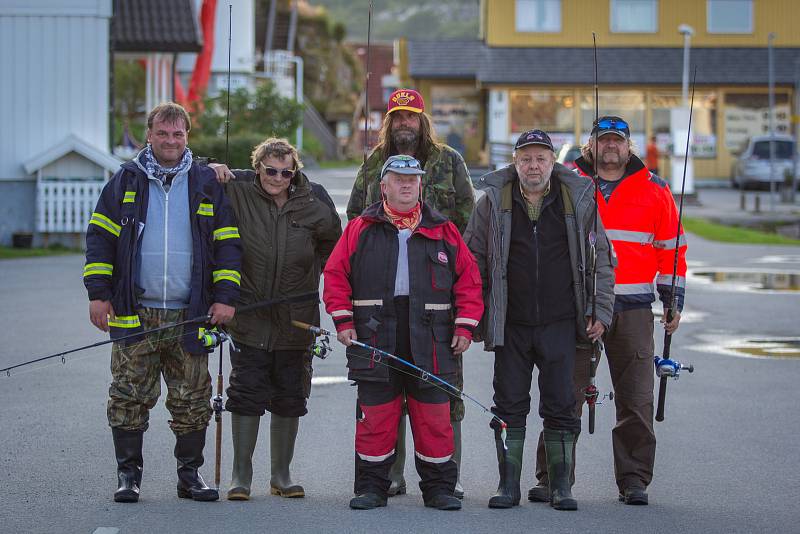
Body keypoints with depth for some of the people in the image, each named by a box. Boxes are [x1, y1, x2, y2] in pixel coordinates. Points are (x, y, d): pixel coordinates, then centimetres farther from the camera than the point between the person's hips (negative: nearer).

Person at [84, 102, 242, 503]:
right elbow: (100, 238, 7)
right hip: (134, 315, 0)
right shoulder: (126, 181, 8)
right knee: (130, 396, -2)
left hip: (189, 316, 1)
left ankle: (190, 475, 14)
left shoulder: (207, 184, 9)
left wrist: (225, 296, 0)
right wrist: (98, 293, -1)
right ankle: (128, 475, 7)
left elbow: (228, 243, 9)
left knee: (192, 401, 3)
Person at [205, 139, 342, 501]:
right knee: (246, 395, -1)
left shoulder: (313, 208, -2)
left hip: (296, 321, 2)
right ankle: (241, 475, 9)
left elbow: (333, 247, 16)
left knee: (290, 400, 9)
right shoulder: (238, 193, -5)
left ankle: (281, 475, 21)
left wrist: (312, 275, 9)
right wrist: (211, 170, -11)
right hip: (249, 318, -1)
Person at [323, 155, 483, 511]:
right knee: (375, 417, 1)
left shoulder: (443, 231, 12)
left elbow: (469, 280, 11)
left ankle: (439, 487, 10)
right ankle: (372, 487, 10)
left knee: (434, 418, 1)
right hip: (375, 338, 0)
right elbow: (335, 275, 9)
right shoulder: (360, 230, 9)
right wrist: (343, 321, -1)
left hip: (430, 342, 1)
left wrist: (465, 327, 3)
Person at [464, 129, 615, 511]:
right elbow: (472, 261, 9)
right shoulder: (493, 201, 3)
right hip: (510, 325, 1)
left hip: (560, 325, 0)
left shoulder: (578, 200, 3)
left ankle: (561, 486, 9)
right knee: (509, 407, 4)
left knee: (560, 407, 1)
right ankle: (509, 485, 12)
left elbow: (601, 261, 9)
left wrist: (599, 313, 3)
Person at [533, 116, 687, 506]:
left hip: (633, 309, 1)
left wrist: (673, 302, 9)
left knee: (636, 400, 0)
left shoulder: (655, 191, 9)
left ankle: (633, 480, 9)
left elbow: (671, 249, 13)